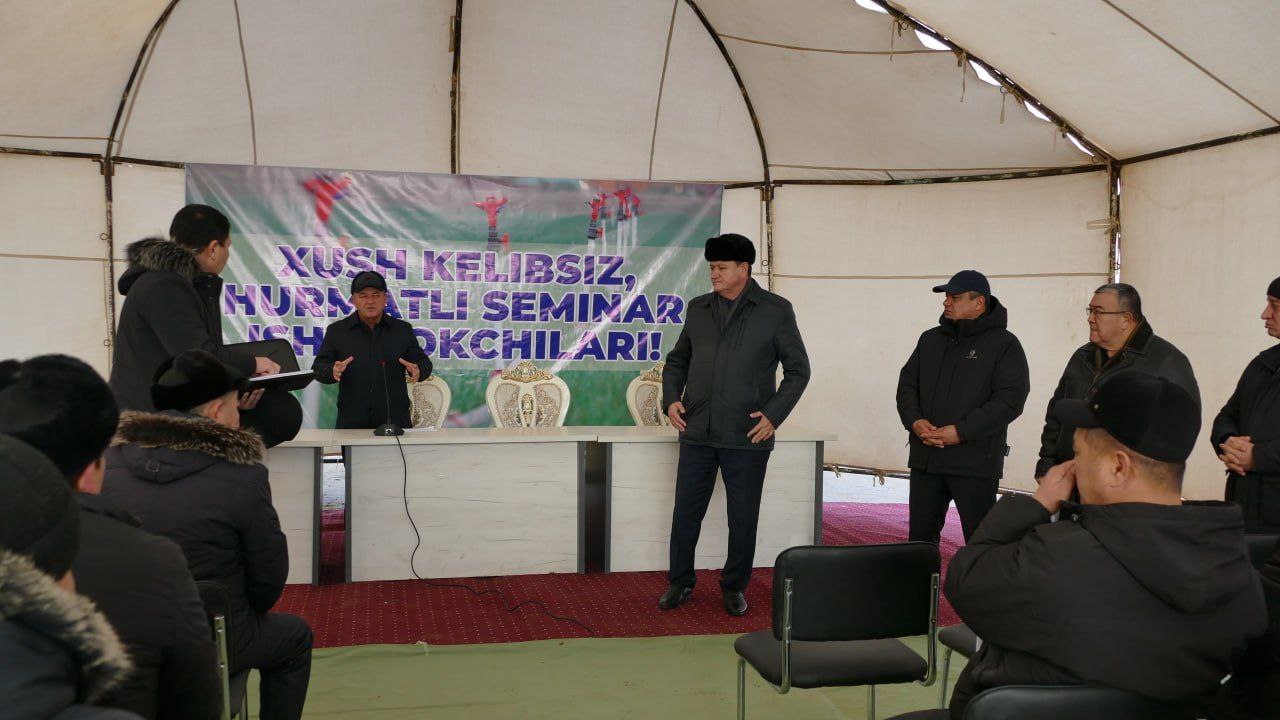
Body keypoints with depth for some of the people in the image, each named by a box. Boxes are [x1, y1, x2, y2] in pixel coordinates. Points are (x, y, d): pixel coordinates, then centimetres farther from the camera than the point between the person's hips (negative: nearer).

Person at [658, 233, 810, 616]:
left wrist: (774, 414, -9)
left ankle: (734, 587, 24)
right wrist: (671, 398, 1)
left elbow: (798, 369, 1)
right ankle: (680, 583, 24)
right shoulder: (699, 308, 9)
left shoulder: (776, 311, -2)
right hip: (697, 433, 3)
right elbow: (677, 360, 18)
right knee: (686, 512, 8)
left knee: (743, 518, 7)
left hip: (747, 437, -3)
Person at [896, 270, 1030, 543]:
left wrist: (961, 432, -19)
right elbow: (907, 385, 15)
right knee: (920, 536, 13)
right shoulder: (931, 339, 15)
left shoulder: (1004, 344, -3)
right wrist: (914, 421, -6)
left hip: (975, 462, -5)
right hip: (925, 458, 6)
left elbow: (1010, 399, -12)